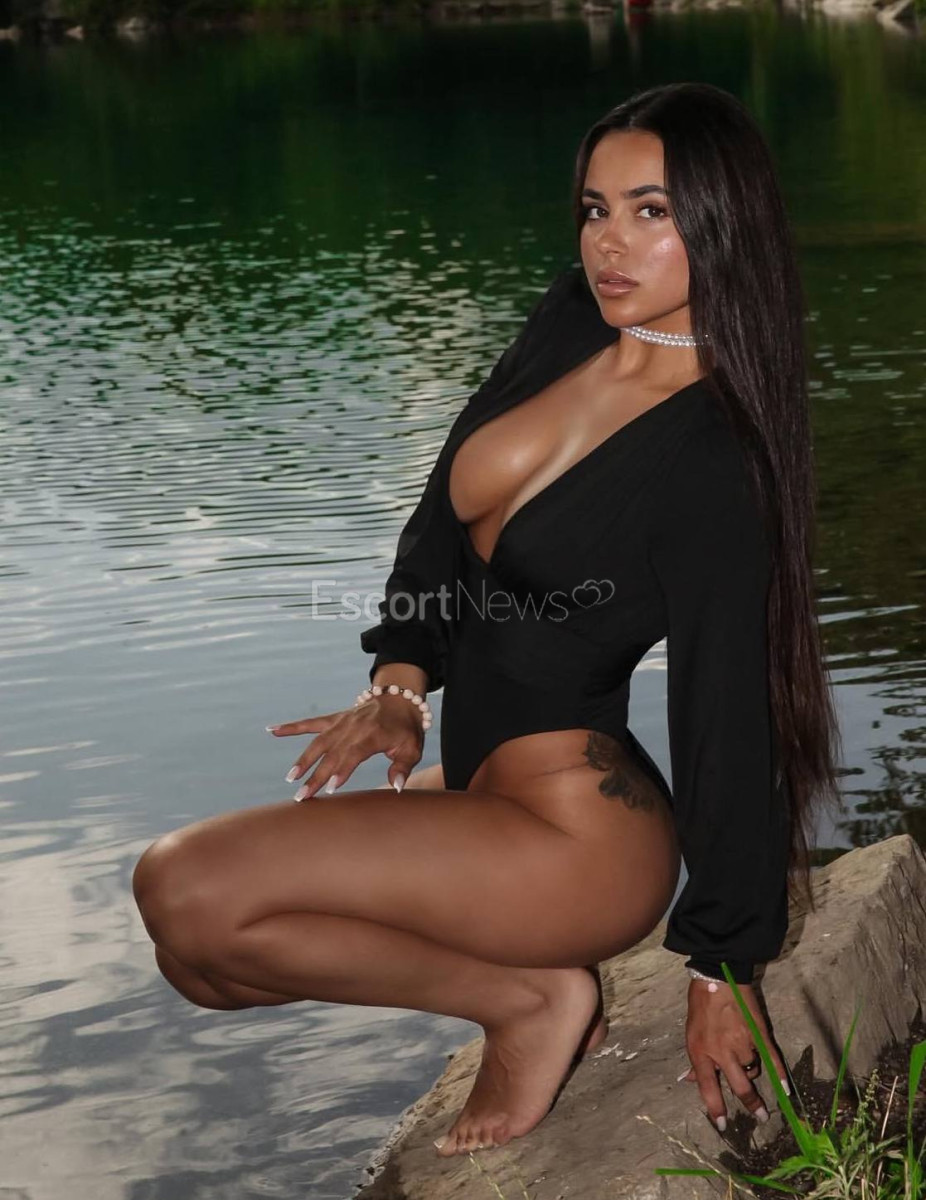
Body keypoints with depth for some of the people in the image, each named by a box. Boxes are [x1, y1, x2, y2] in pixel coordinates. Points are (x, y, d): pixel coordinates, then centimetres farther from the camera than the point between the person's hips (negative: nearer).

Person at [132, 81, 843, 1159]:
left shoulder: (709, 463, -20)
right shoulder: (570, 318, 2)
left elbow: (724, 717, -15)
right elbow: (452, 497, 12)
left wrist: (721, 969, -8)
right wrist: (400, 679, -2)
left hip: (575, 830, -9)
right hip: (480, 779, 9)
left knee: (182, 888, -22)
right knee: (199, 956, 18)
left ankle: (529, 999, -7)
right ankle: (540, 993, 13)